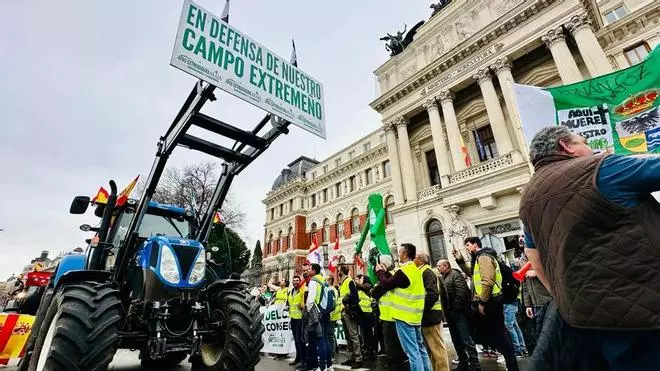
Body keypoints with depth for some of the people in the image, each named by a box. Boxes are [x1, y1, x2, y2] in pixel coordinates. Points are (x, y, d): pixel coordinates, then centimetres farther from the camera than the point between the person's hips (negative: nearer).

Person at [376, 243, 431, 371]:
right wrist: (386, 272, 13)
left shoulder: (404, 271, -21)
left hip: (404, 316, -9)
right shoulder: (416, 269, 8)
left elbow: (386, 285, -13)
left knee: (412, 351, -2)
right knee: (420, 348, 18)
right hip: (415, 315, 9)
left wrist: (380, 272, 3)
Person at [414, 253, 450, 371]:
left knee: (437, 347, -1)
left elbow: (433, 294, -25)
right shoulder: (421, 272, 14)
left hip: (430, 315, -10)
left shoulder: (426, 272, -14)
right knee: (430, 348, 16)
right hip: (427, 316, 10)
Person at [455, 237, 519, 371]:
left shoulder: (483, 257, -15)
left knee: (498, 333, -3)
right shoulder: (479, 258, 17)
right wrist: (460, 260, 16)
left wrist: (482, 302, -21)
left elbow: (487, 281, -24)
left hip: (490, 302, -10)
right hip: (487, 302, 10)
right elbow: (471, 272, 27)